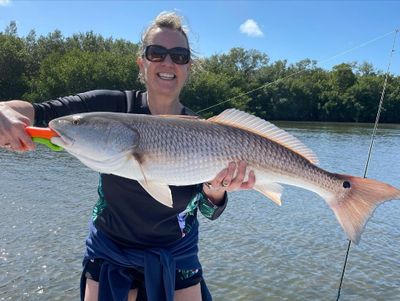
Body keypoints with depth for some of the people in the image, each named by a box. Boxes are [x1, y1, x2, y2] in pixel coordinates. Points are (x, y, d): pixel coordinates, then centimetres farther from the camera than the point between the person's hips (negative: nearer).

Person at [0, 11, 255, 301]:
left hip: (176, 255, 1)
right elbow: (38, 113, -21)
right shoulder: (112, 106, -16)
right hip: (109, 251, 0)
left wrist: (215, 190, -33)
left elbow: (210, 212, -12)